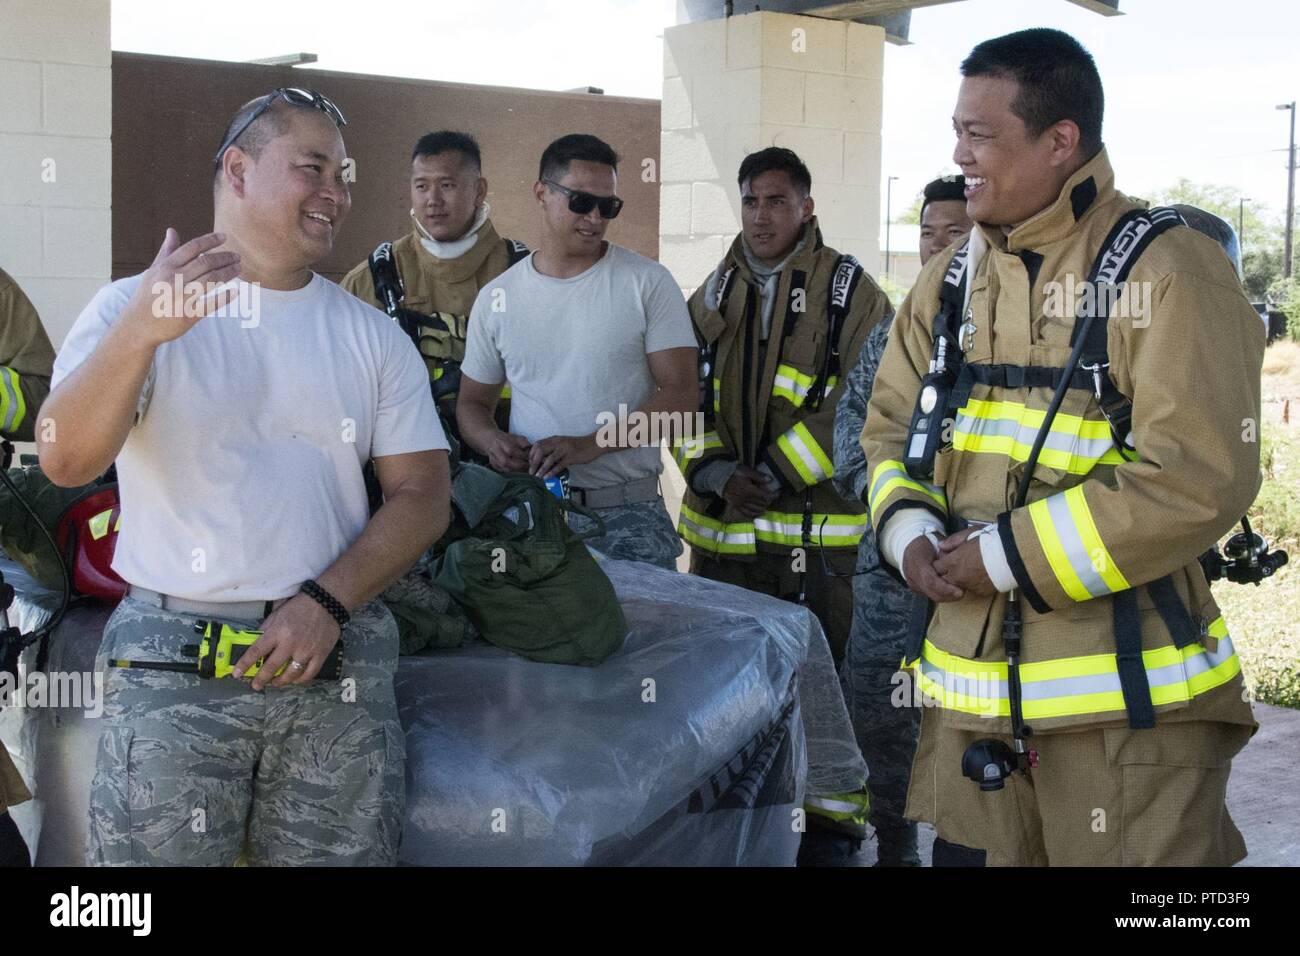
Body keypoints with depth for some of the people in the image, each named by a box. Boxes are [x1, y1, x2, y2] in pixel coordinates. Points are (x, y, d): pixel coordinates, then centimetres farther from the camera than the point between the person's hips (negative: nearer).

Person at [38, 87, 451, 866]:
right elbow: (65, 462, -12)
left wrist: (328, 602, -10)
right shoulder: (132, 306, 1)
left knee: (343, 853, 4)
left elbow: (423, 495, 5)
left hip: (336, 650, 3)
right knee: (152, 852, 1)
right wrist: (142, 330, -29)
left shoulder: (374, 336, 10)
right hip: (171, 653, -2)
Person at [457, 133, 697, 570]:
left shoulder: (648, 283, 0)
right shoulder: (497, 298, 8)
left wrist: (589, 445, -18)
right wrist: (493, 441, -7)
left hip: (628, 516, -2)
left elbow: (680, 396, -7)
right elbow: (473, 403, 17)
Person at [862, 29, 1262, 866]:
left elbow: (1203, 475, -20)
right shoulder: (950, 283, 12)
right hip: (973, 682, 7)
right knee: (988, 853, 18)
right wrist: (909, 531, -6)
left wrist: (1011, 556, -18)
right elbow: (893, 426, 16)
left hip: (1125, 697, -6)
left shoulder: (1168, 270, -12)